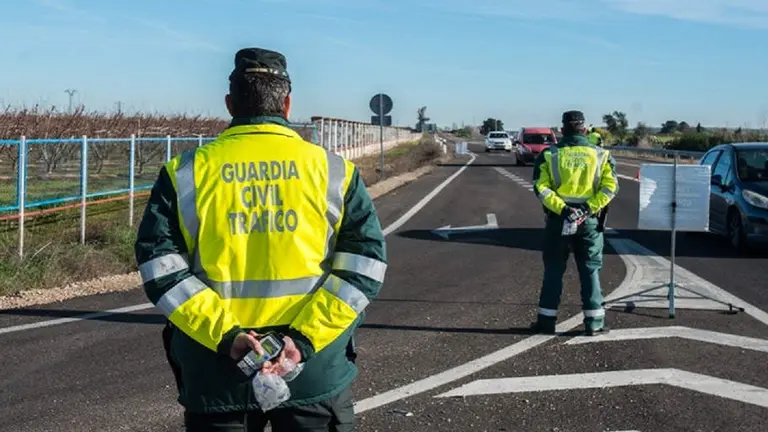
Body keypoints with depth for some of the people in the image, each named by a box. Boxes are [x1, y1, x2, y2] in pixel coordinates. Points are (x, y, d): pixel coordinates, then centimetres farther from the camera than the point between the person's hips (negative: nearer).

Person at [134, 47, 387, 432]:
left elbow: (159, 265, -7)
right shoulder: (333, 171, 0)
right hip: (315, 373, 0)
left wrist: (225, 334, -12)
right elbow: (365, 262, -6)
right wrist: (306, 337, -12)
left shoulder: (186, 172, 0)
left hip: (215, 373, 1)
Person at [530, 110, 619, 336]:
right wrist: (589, 208, -11)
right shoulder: (600, 155, 2)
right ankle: (594, 322, 10)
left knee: (553, 271, 8)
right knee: (590, 271, 8)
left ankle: (546, 320, 11)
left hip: (558, 220, 0)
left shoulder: (549, 155, -1)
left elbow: (540, 187, -10)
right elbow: (610, 186, -7)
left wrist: (561, 208, -14)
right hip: (589, 221, 0)